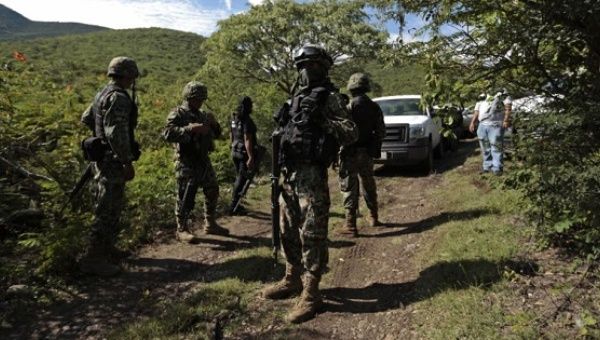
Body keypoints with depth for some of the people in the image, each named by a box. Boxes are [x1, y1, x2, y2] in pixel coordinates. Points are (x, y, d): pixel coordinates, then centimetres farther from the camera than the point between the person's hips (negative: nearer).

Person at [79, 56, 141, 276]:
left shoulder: (103, 94, 13)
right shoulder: (119, 97, -18)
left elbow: (86, 119, 24)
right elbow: (116, 133, -26)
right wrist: (128, 162, -24)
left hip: (102, 158, 10)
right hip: (113, 161, -10)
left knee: (113, 206, 20)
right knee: (108, 210, -5)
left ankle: (106, 248, 31)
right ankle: (93, 259, 1)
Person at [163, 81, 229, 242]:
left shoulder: (202, 114, 15)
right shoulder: (178, 114, -7)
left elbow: (216, 134, 21)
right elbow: (168, 133, -22)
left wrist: (214, 124, -1)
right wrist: (191, 128, -28)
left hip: (204, 161, 8)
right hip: (187, 163, -8)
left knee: (212, 192, 13)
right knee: (186, 197, -3)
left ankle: (210, 224, 28)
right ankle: (182, 229, 10)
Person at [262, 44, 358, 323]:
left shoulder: (329, 97, -4)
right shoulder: (298, 96, 19)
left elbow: (352, 133, -12)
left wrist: (321, 120, -23)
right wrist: (281, 168, 16)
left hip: (311, 174, -8)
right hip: (289, 172, 8)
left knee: (312, 234, -5)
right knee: (289, 231, 15)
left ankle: (311, 293, 4)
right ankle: (292, 280, 30)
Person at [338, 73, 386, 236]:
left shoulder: (350, 107, -15)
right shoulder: (374, 107, 3)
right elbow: (381, 132, 7)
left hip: (351, 153, -6)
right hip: (367, 153, 6)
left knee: (350, 188, -2)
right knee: (369, 185, 20)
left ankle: (350, 224, -3)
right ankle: (373, 217, 32)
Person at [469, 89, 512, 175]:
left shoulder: (502, 93, 6)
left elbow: (508, 106, -4)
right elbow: (476, 111, 24)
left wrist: (506, 120, -15)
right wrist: (472, 122, 14)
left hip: (495, 125, -5)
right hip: (482, 125, 6)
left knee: (496, 147, -9)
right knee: (485, 148, 8)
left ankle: (497, 168, -6)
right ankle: (487, 166, 16)